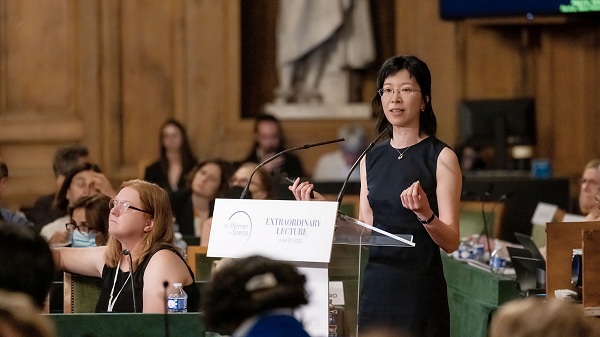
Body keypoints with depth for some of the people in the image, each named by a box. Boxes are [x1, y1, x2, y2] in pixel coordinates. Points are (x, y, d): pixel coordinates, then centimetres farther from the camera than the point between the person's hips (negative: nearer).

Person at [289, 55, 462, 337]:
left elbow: (451, 242, -10)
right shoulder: (372, 159, 11)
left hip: (419, 289, -4)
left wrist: (425, 214, -28)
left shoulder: (441, 157, -5)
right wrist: (322, 207, 2)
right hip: (375, 285, 4)